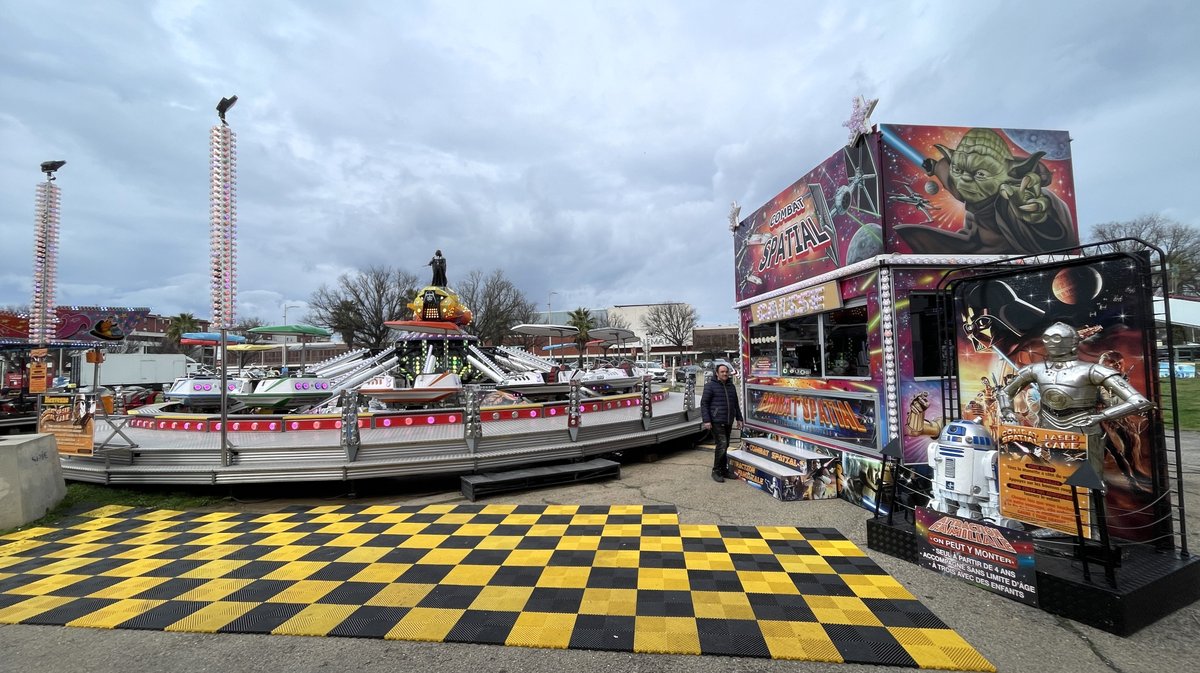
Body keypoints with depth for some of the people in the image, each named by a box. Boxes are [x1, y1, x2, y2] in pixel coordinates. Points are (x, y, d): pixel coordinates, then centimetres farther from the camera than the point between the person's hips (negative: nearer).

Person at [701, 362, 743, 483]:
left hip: (728, 422, 7)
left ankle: (723, 470, 21)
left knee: (725, 445, 11)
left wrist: (739, 418, 19)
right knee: (722, 444, -12)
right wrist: (706, 420, -15)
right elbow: (704, 403, -8)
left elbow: (735, 404, 24)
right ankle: (716, 471, -2)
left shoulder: (731, 386, 15)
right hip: (716, 422, -7)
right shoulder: (710, 386, -6)